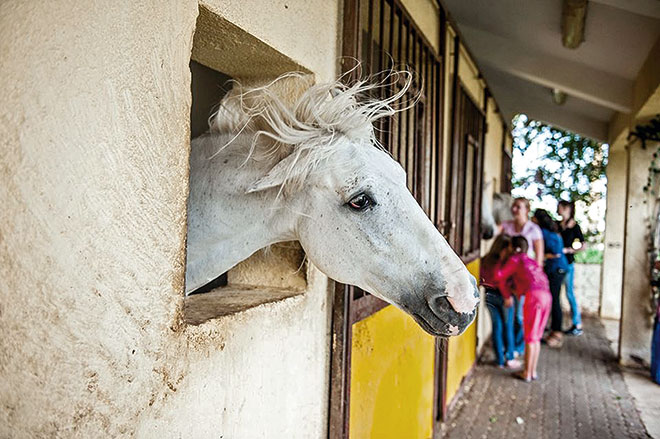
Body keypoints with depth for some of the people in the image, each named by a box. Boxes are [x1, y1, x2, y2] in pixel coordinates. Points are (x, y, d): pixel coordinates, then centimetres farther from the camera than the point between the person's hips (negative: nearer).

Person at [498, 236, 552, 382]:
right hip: (547, 295, 7)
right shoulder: (531, 261, 29)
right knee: (536, 337, 15)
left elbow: (500, 276, 5)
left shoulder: (515, 259, 8)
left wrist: (507, 296, 15)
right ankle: (533, 371, 21)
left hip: (534, 295, -7)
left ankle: (527, 373, 7)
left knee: (530, 337, 1)